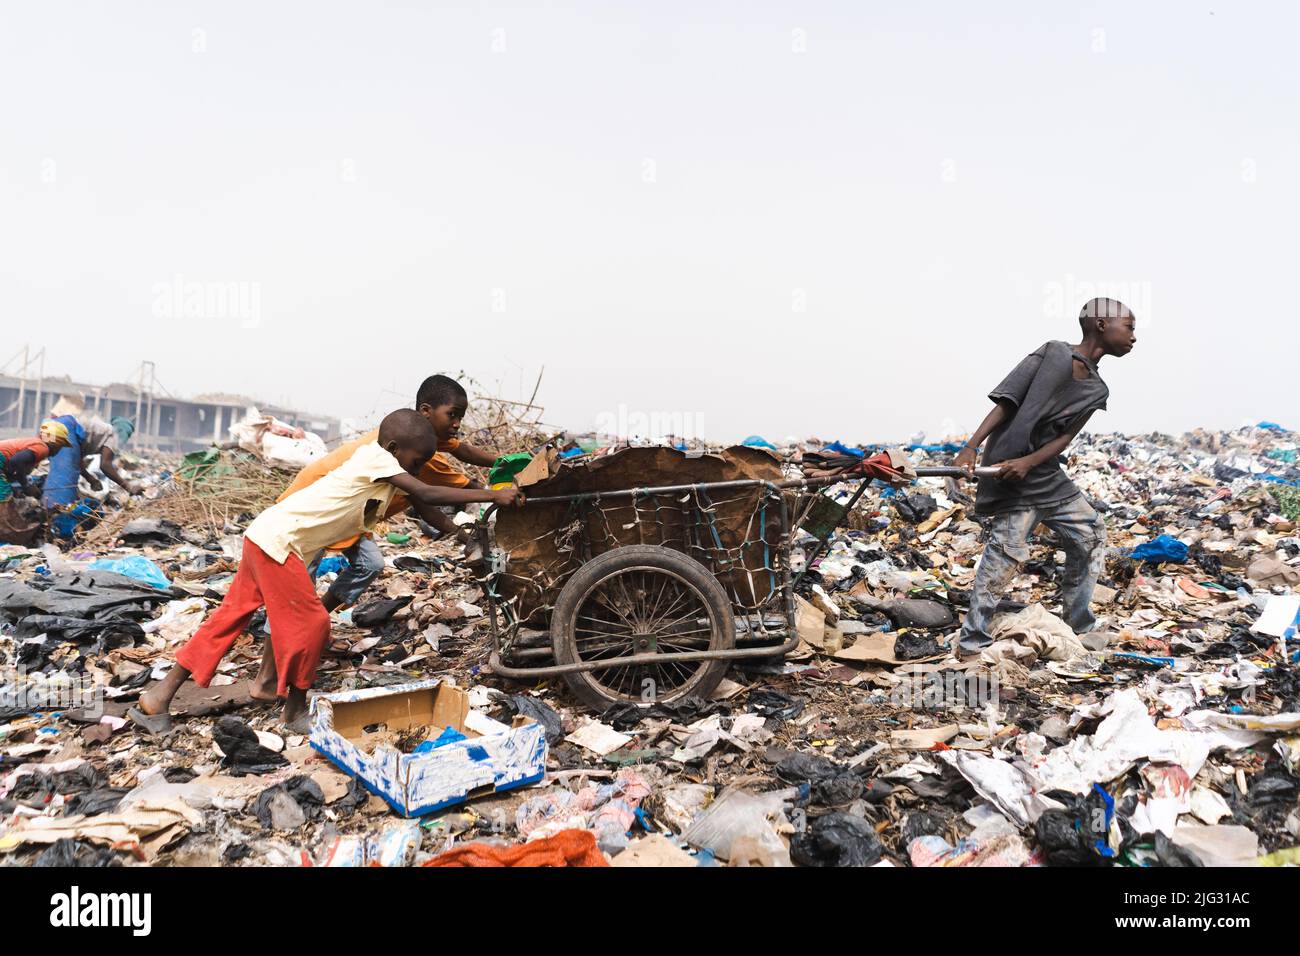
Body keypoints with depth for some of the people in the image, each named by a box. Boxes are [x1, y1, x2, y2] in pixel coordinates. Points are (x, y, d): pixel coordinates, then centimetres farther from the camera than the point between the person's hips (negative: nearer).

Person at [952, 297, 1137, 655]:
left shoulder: (1097, 391, 10)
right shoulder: (1052, 354, -9)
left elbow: (1064, 437, -2)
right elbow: (1005, 403, -14)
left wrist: (1028, 462, -20)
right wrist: (970, 447, -24)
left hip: (1046, 473, 8)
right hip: (1007, 469, -8)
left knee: (1090, 534, 12)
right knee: (1008, 549, -14)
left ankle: (1079, 625, 26)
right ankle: (972, 639, -7)